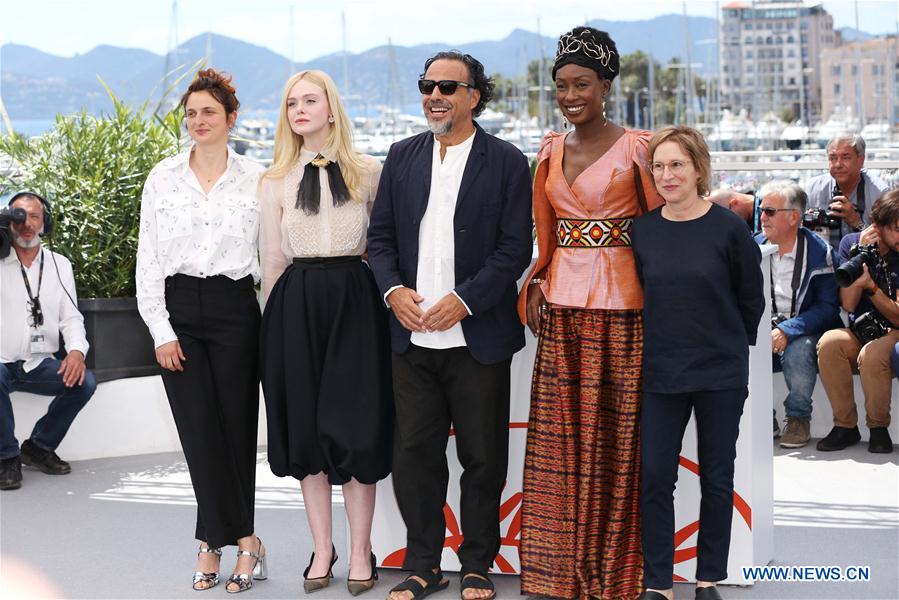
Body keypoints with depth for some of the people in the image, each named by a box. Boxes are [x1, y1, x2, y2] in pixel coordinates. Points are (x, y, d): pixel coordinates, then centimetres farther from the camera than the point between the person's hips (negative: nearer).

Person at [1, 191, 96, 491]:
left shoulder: (59, 265, 11)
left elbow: (71, 317, 8)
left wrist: (76, 351, -14)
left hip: (39, 365, 4)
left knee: (84, 382, -21)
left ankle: (39, 447, 2)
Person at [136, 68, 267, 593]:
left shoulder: (255, 179, 3)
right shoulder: (164, 178, 5)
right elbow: (149, 259, 4)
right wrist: (162, 331, -2)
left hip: (235, 310, -1)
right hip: (179, 311, 1)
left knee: (236, 427, 0)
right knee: (200, 432, -3)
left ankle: (214, 540, 12)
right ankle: (245, 542, 5)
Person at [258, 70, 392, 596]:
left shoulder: (369, 172, 3)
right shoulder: (276, 181, 8)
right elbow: (273, 260, 10)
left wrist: (387, 294, 2)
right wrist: (280, 318, 10)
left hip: (355, 302, -2)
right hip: (297, 308, 2)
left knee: (357, 426, -2)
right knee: (306, 428, 6)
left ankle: (361, 550, 9)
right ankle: (322, 548, 16)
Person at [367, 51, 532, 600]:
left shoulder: (506, 162, -1)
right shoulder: (403, 157, 11)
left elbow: (516, 248, -6)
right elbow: (381, 236, 11)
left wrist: (465, 300, -15)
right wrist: (393, 290, -6)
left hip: (477, 337, -3)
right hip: (412, 336, 3)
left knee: (482, 458, 6)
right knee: (414, 453, 6)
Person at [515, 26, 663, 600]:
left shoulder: (635, 147, -4)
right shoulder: (552, 149, 11)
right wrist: (534, 288, 0)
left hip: (618, 304, -5)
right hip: (561, 304, 5)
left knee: (611, 437, 2)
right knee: (557, 435, 5)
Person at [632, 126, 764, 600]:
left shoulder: (728, 228, -8)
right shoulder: (643, 230, 0)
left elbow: (752, 299, 2)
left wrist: (730, 345, 10)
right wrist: (668, 340, 11)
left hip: (721, 373, -2)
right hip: (660, 373, 2)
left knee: (717, 479, 8)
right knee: (654, 478, 0)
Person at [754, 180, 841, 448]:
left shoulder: (819, 251, -7)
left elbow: (827, 307, -12)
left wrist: (787, 331, -25)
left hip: (804, 329, -3)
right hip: (764, 329, 4)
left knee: (797, 351, -37)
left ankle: (798, 418, -10)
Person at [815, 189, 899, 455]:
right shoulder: (851, 243, 0)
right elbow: (848, 304, -7)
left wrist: (871, 286, -27)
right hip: (859, 333, 3)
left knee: (872, 354, -37)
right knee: (829, 342, -31)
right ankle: (845, 425, -17)